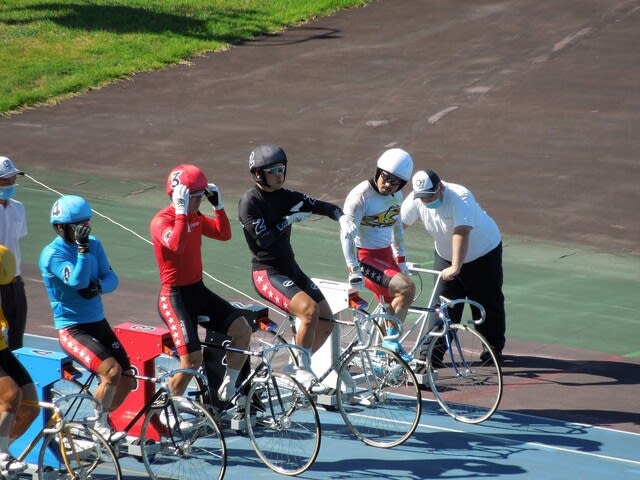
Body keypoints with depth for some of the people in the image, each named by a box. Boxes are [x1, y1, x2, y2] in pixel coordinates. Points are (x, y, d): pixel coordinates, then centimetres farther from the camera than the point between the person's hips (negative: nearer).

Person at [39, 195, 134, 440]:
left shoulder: (94, 245, 5)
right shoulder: (52, 253, -14)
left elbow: (111, 279, 1)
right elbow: (78, 281, -27)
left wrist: (98, 287, -20)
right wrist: (82, 247, -30)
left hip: (99, 323, 7)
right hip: (71, 328, -7)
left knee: (127, 379, 1)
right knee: (112, 371, -25)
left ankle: (101, 421, 22)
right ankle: (98, 425, -7)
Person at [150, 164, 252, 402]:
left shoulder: (195, 217, 8)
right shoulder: (162, 221, -17)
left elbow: (224, 234, 10)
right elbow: (176, 245, -35)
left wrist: (218, 205, 1)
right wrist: (181, 212, -34)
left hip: (198, 291, 8)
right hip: (174, 296, -8)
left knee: (243, 330, -8)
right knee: (192, 360, -17)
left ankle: (227, 387, 8)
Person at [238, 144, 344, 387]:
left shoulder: (286, 197, 6)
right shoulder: (249, 202, -12)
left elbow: (324, 207, 2)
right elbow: (264, 239, -20)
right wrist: (289, 220, -13)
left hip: (290, 267, 8)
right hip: (266, 272, -8)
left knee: (327, 319, 3)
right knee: (310, 309, -28)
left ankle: (299, 364, 21)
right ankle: (302, 368, -13)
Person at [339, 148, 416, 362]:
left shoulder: (396, 196, 6)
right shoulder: (361, 196, -18)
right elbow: (347, 233, -21)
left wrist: (401, 260, 23)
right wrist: (354, 270, -25)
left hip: (386, 255, 8)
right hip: (364, 257, -8)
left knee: (394, 307, 6)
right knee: (406, 288, -23)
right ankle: (391, 339, -13)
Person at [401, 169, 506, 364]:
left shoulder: (461, 197, -36)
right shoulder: (415, 200, -19)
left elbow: (461, 233, -45)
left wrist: (455, 267, -54)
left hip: (483, 252, -4)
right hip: (445, 255, 4)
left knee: (488, 303, 6)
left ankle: (494, 348, 23)